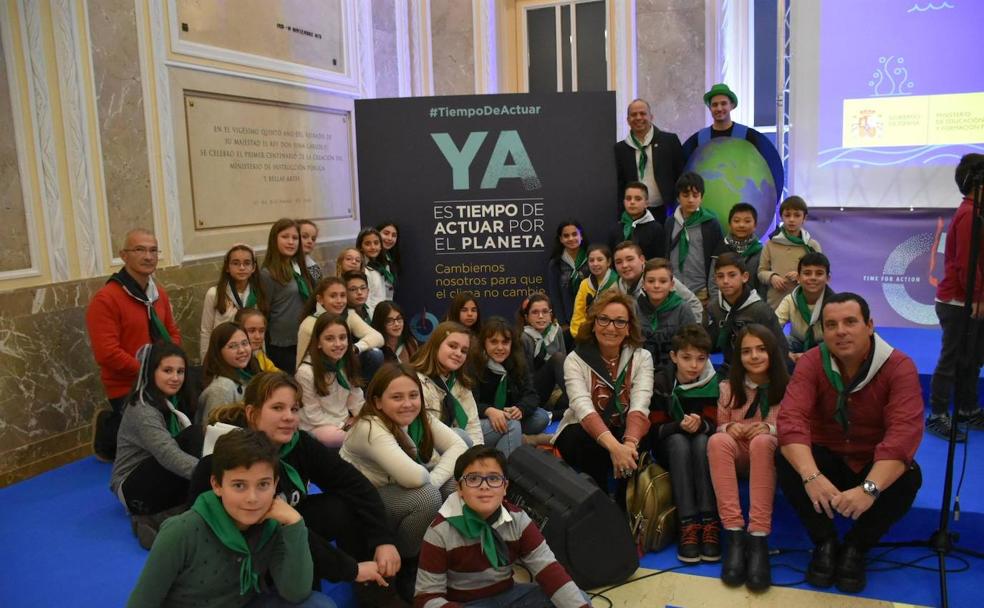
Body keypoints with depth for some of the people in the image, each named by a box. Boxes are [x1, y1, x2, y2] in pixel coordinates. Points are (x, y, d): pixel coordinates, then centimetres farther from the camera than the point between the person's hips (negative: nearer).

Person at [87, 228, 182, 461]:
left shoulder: (159, 293, 8)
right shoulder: (105, 299, -17)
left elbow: (172, 332, 17)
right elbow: (107, 354, -23)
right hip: (127, 390, -7)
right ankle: (108, 428, 16)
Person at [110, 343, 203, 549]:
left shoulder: (176, 400, 6)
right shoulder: (142, 410, -21)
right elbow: (169, 456, -35)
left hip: (159, 482, 8)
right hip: (135, 489, -7)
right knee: (193, 436, -28)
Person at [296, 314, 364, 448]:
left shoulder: (348, 364, 0)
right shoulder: (306, 371, -19)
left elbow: (356, 399, 5)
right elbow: (313, 414, -15)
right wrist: (343, 427, -16)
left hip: (346, 421, 5)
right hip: (316, 426, -5)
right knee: (335, 437, -36)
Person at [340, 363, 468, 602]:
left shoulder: (421, 418, -6)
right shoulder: (370, 428, -30)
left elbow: (458, 446, -13)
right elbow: (412, 477, -40)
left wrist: (433, 480, -27)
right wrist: (429, 479, -17)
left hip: (396, 491, 7)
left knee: (454, 482, -13)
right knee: (426, 497, -30)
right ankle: (405, 568, -6)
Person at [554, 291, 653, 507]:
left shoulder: (642, 357, -5)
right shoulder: (576, 359, -10)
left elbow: (640, 406, -21)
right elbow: (583, 408, -27)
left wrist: (629, 442, -42)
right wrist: (613, 446, -45)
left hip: (625, 433, 2)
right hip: (582, 433, -1)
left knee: (637, 446, -32)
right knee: (591, 447, -34)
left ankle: (624, 511, -10)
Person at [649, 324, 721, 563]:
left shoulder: (714, 382, -7)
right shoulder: (661, 382, -9)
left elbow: (714, 425, -8)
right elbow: (656, 429, -9)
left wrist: (700, 424, -32)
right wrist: (680, 426, -30)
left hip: (703, 446, 1)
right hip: (670, 447, -1)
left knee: (702, 440, -33)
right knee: (679, 441, -34)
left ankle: (710, 523, -38)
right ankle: (688, 525, -41)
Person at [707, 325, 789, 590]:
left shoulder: (786, 387, 0)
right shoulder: (729, 387, 5)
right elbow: (720, 424, 9)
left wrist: (770, 428, -19)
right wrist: (729, 427, -15)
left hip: (770, 451, -2)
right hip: (737, 454, 2)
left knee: (762, 441, -37)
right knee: (718, 440, -33)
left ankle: (758, 537, -41)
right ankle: (734, 533, -38)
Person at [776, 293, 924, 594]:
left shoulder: (899, 367, -18)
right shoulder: (811, 363, -14)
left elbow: (904, 432, -31)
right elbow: (791, 419, -27)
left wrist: (869, 488, -46)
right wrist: (811, 476, -46)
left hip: (876, 466, 0)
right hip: (827, 460, 1)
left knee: (908, 477, -31)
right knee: (786, 461, -28)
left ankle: (855, 548, -8)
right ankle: (825, 542, -8)